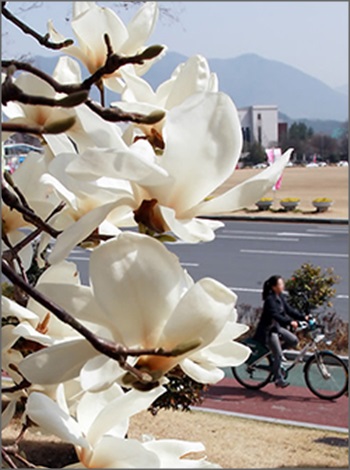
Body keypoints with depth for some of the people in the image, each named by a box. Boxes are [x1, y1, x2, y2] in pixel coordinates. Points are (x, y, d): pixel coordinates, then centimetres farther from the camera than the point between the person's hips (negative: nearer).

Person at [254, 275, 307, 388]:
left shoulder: (280, 297, 4)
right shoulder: (270, 299, -22)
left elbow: (289, 310, 5)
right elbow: (275, 315, -33)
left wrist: (303, 317, -6)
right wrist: (290, 322, -42)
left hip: (277, 327, 8)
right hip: (268, 329, -8)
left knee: (294, 340, -6)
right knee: (278, 355, -9)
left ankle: (277, 350, 15)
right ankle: (278, 379, 3)